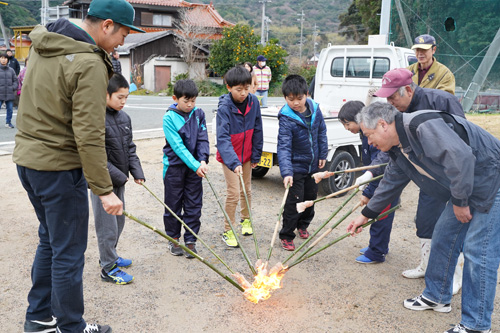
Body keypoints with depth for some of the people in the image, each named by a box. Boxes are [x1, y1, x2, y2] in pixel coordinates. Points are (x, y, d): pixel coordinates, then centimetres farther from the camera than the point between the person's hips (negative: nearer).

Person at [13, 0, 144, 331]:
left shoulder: (42, 45, 8)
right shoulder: (90, 65, -20)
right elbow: (89, 136, -24)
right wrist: (105, 190, -19)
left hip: (27, 158, 9)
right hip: (58, 167, -9)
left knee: (50, 240, 22)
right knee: (69, 252, 6)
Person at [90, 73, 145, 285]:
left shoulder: (124, 118, 6)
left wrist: (136, 171, 0)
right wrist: (117, 176, -20)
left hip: (119, 179, 8)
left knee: (119, 220, 19)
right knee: (107, 224, 0)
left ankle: (109, 256, 37)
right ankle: (108, 268, 13)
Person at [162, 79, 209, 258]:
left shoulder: (199, 114, 0)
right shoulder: (169, 118, -12)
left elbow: (203, 139, -2)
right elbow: (177, 146, -18)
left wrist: (203, 161, -18)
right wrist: (195, 165, -24)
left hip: (195, 165, 3)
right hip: (174, 165, -3)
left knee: (194, 204, 7)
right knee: (173, 204, 9)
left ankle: (190, 240, 19)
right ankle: (173, 239, 26)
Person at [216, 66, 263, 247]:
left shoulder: (253, 101, -9)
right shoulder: (224, 108, -23)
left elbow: (257, 130, 2)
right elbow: (222, 139, -31)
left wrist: (256, 155, 4)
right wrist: (234, 163, -41)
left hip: (246, 154, 5)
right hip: (228, 156, -5)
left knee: (246, 189, 18)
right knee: (233, 193, -6)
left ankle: (246, 219, 42)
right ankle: (228, 231, 11)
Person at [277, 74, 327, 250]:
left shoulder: (315, 109, -6)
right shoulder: (286, 118, -22)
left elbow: (321, 132, 9)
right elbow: (283, 147, -29)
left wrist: (322, 155, 9)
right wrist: (286, 172, -38)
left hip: (313, 164, 6)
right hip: (296, 167, -6)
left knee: (311, 196, 18)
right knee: (294, 201, -4)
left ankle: (303, 225, 42)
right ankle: (286, 235, 12)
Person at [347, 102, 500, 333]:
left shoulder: (423, 126, -26)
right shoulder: (400, 149, 6)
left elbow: (461, 157, -34)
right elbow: (390, 183, 18)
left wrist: (460, 201, -22)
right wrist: (365, 215, 24)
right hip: (464, 189, 10)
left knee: (477, 251, -7)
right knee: (444, 235, 13)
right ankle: (437, 297, 30)